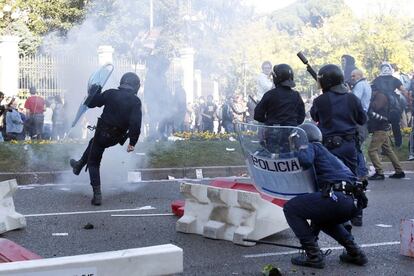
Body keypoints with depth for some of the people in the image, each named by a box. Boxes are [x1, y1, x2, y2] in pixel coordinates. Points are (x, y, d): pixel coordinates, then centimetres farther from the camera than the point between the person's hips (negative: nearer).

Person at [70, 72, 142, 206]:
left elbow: (91, 103, -1)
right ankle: (79, 165, 48)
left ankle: (97, 194, 1)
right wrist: (132, 142, -15)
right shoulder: (136, 101, -8)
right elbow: (136, 123, -18)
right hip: (116, 138, 4)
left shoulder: (110, 94, -9)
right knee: (93, 142, 34)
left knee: (93, 163, 9)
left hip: (103, 133, -4)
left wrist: (95, 92, 18)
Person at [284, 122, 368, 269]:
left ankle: (313, 255, -3)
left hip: (336, 196, -9)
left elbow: (305, 161, -17)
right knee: (323, 217, 37)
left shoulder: (311, 146, 11)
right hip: (353, 203, 9)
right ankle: (354, 252, 21)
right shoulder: (326, 152, 35)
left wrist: (301, 149, 10)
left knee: (290, 208, 4)